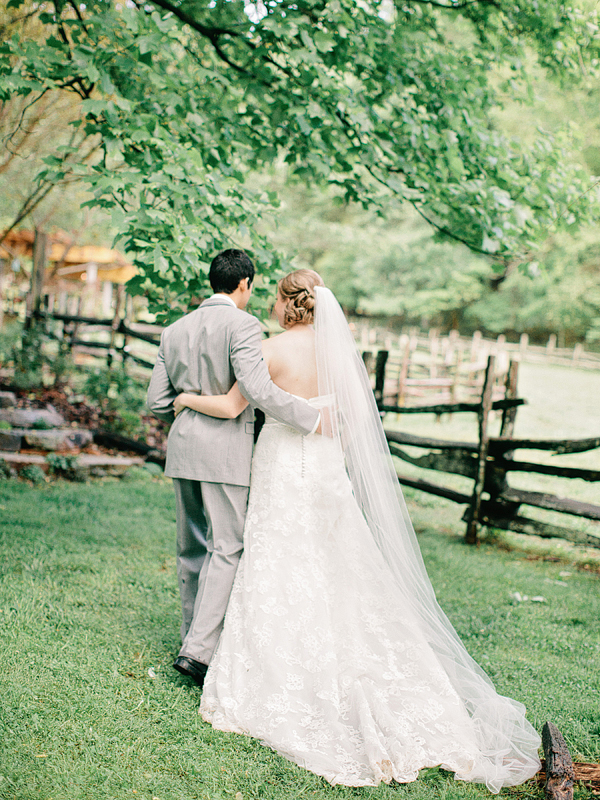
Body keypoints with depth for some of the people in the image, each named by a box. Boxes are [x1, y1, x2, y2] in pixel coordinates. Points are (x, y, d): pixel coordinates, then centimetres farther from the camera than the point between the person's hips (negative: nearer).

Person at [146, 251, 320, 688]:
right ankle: (199, 649, -7)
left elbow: (157, 402, 11)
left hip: (183, 444, 7)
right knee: (226, 548, -1)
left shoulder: (175, 330, 11)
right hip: (225, 447, -7)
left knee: (193, 546, 16)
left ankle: (194, 638, 26)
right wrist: (314, 418, -16)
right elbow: (259, 390, -23)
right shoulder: (242, 325, -10)